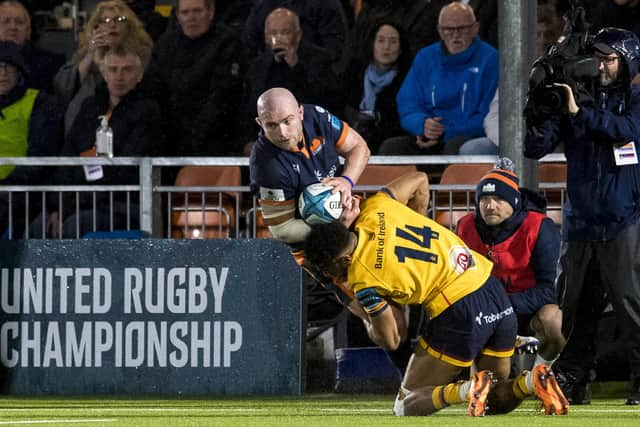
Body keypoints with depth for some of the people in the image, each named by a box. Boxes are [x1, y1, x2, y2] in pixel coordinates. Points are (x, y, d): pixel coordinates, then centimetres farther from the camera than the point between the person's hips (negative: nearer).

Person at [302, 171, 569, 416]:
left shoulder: (362, 278, -12)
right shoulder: (375, 208, 5)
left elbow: (391, 341, 0)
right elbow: (420, 180, 25)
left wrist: (363, 315, 19)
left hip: (460, 314, -8)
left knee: (407, 406, 8)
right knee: (497, 401, 24)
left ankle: (467, 390, -19)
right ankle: (532, 382, -8)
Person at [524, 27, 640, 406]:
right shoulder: (577, 98, 10)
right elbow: (535, 148, 5)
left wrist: (580, 112, -25)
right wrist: (539, 111, -13)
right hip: (580, 219, 4)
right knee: (575, 307, 6)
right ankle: (572, 381, 11)